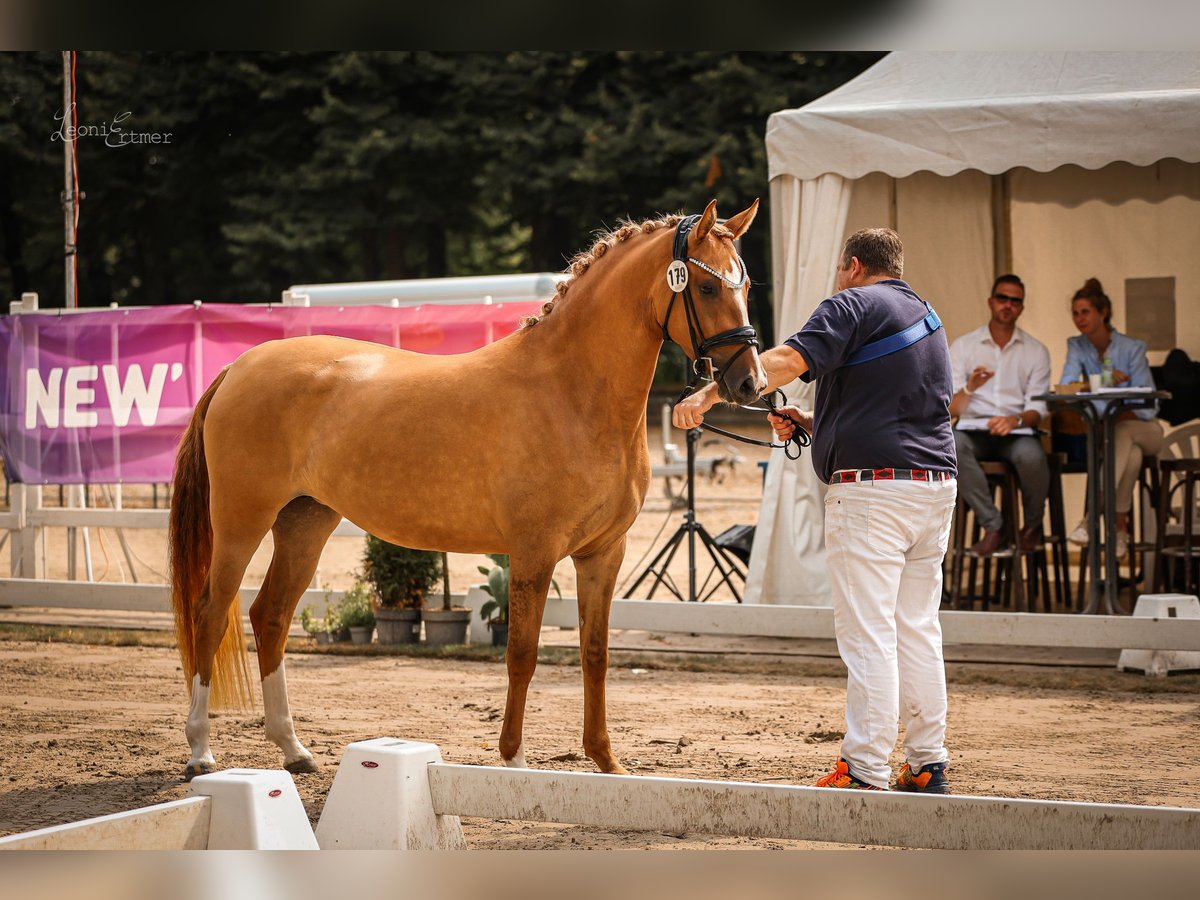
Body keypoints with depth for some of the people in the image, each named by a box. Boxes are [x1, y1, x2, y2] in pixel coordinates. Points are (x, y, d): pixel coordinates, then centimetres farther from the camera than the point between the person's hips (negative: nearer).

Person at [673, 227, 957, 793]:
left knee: (867, 635, -6)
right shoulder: (926, 317, 22)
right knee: (918, 630, 13)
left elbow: (787, 360, -20)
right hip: (936, 479, 8)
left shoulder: (853, 305, -4)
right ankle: (928, 767, 16)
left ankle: (865, 773, -6)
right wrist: (811, 424, 20)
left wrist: (709, 394, -24)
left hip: (872, 486, -8)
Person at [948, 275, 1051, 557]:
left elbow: (1038, 409, 2)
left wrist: (1016, 420, -21)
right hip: (974, 429, 0)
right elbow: (952, 408, 2)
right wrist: (969, 388, -21)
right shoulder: (963, 346, 9)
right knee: (951, 444, -36)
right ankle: (994, 527, -28)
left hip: (1017, 432, 0)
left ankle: (1033, 524, -3)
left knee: (1032, 457, -36)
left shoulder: (1036, 351, 10)